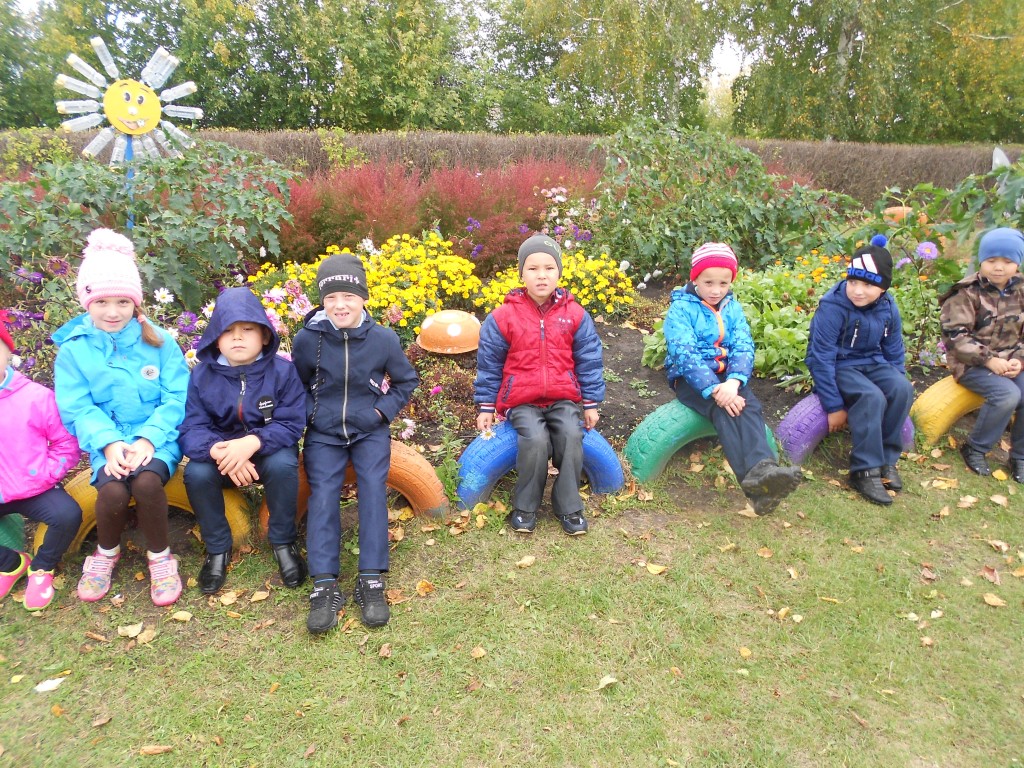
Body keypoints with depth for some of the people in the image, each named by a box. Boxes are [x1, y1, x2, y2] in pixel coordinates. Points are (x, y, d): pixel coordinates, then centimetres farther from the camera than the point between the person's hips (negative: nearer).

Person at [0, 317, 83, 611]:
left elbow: (67, 445, -3)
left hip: (35, 491, -2)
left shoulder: (35, 396, -8)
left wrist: (40, 478, -13)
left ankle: (41, 568, 5)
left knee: (67, 514, -29)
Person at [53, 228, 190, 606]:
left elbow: (176, 398, -3)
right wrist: (109, 443, -19)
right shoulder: (73, 349, 4)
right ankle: (106, 552, 9)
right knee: (113, 490, -28)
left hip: (157, 437, -1)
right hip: (107, 440, 1)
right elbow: (77, 408, -2)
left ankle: (160, 556, -4)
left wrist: (148, 438, -17)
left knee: (147, 480, -32)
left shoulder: (158, 341, 1)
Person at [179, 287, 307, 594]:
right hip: (220, 453, 2)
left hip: (268, 450, -1)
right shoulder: (202, 375, -8)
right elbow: (192, 429, -14)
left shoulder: (282, 371, -12)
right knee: (196, 472, -29)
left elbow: (291, 424, -18)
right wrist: (218, 450, -37)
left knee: (283, 464, -34)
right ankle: (218, 548, -4)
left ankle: (283, 542, -9)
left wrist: (252, 443, -37)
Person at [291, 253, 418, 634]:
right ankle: (324, 586, -19)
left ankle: (371, 581, -17)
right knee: (323, 493, -18)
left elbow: (407, 381, 8)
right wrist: (310, 413, -5)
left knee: (373, 488, -20)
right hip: (323, 432, 0)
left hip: (370, 430, 0)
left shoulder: (384, 338, -7)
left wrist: (383, 410, -4)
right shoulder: (307, 338, -8)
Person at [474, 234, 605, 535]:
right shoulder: (503, 317, -3)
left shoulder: (575, 315, 2)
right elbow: (489, 365, 4)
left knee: (572, 436, -26)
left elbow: (588, 361, 7)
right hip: (521, 400, -1)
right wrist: (485, 406, 4)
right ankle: (525, 506, -4)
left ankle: (568, 506, -4)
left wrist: (591, 403, 6)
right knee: (535, 440, -28)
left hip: (564, 398, 2)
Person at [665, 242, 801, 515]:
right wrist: (713, 389, -31)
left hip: (725, 376, 5)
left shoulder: (732, 307, 9)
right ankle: (754, 478, -50)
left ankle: (764, 469, -48)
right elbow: (684, 353, -19)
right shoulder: (681, 308, -6)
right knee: (724, 410, -32)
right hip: (689, 378, -4)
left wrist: (734, 381, -25)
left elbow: (744, 347, -3)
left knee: (750, 406, -26)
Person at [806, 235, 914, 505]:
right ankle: (865, 471, -22)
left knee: (903, 390, -23)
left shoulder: (888, 308, -3)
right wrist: (834, 405, -20)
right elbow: (821, 358, -20)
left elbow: (894, 352, 12)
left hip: (872, 363, 6)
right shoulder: (833, 307, -21)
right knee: (871, 398, -32)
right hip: (840, 366, -5)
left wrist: (896, 382, 6)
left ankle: (887, 460, -8)